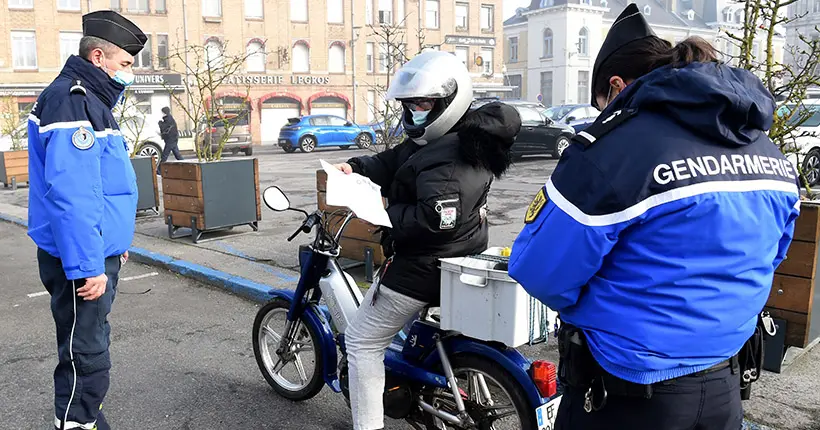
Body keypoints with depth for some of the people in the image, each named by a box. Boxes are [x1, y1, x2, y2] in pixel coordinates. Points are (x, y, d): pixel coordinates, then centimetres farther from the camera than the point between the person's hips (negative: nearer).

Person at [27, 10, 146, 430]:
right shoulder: (72, 101, -17)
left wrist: (114, 241, 27)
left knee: (90, 346, 20)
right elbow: (70, 193, -25)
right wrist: (86, 266, -26)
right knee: (86, 356, -2)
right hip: (82, 260, -10)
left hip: (98, 252, 10)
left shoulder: (90, 99, 17)